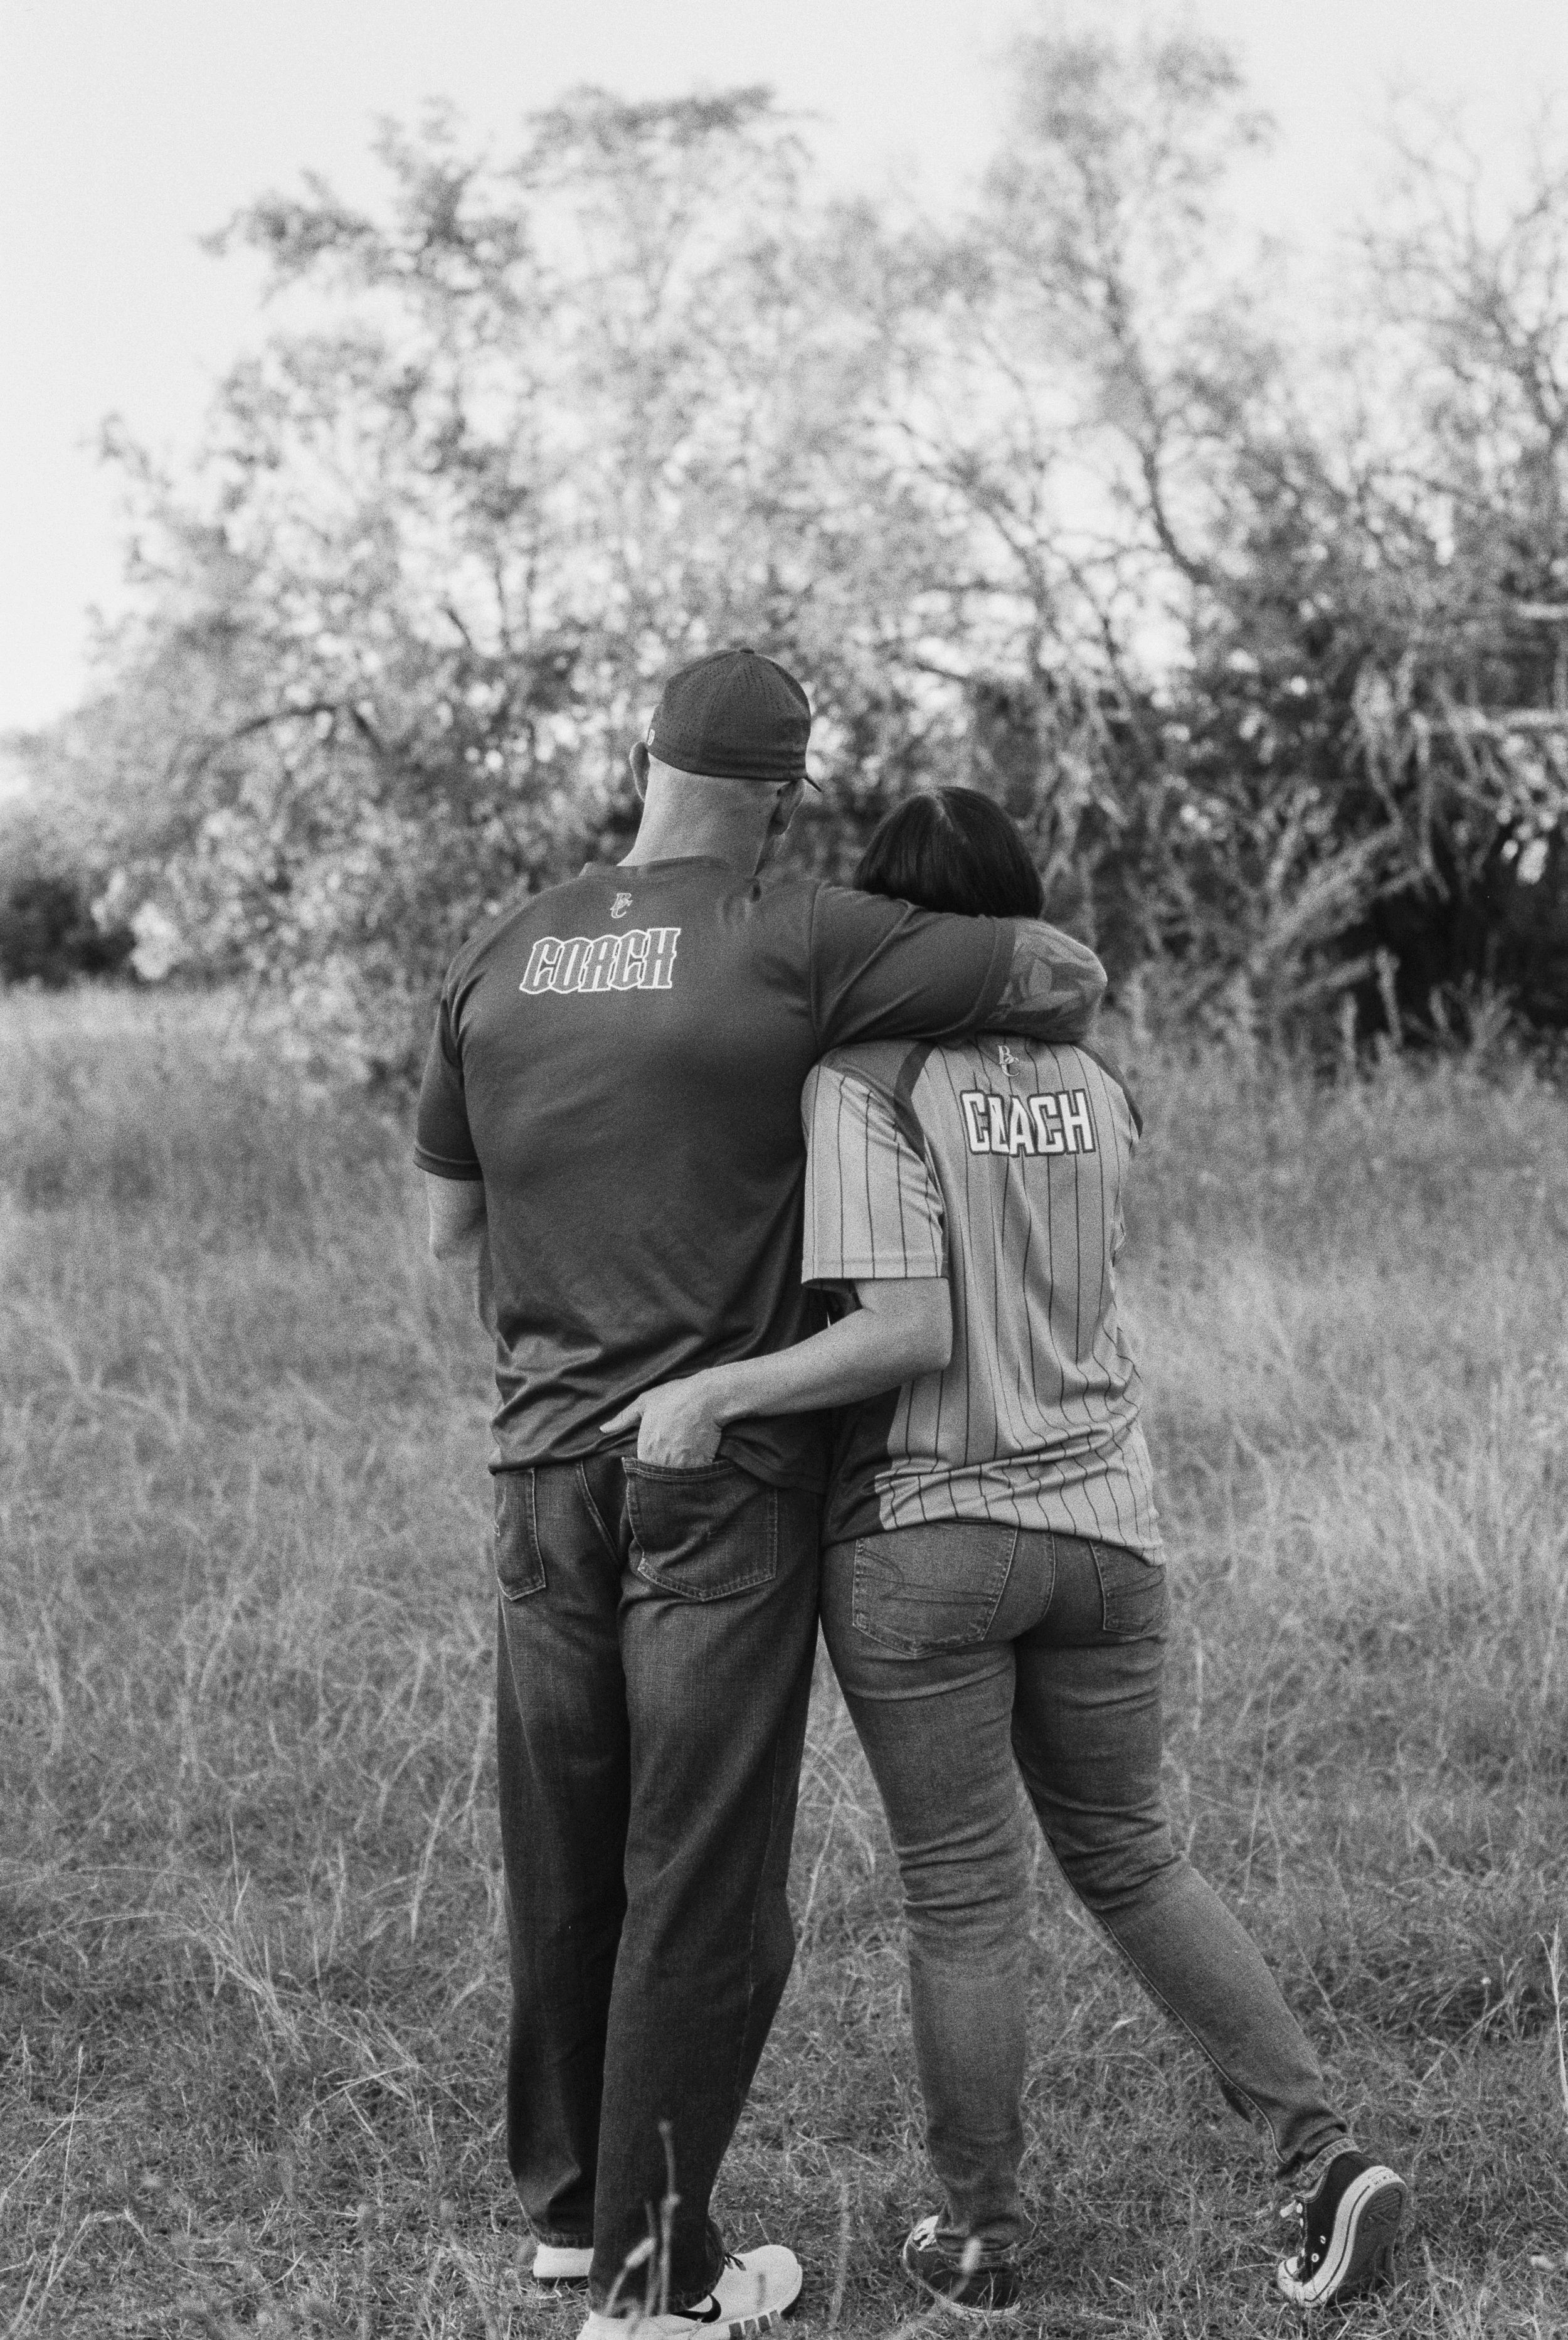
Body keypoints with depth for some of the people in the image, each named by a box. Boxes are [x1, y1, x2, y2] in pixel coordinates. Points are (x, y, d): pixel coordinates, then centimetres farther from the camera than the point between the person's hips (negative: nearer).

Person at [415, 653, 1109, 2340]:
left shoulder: (498, 963, 5)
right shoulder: (797, 947, -11)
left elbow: (453, 1232, 13)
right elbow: (1069, 977, -6)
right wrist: (1034, 1032, 16)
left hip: (545, 1464, 5)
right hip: (729, 1478, -5)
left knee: (564, 1854, 16)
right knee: (704, 1874, 3)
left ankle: (566, 2199, 30)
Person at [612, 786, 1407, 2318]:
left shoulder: (865, 1082, -13)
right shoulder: (1094, 1096, 6)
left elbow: (908, 1334, -21)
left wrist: (718, 1390, -18)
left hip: (921, 1543, -5)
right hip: (1101, 1529, 5)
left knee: (961, 1901, 8)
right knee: (1127, 1857, 19)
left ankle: (981, 2240, 21)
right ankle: (1321, 2156, 10)